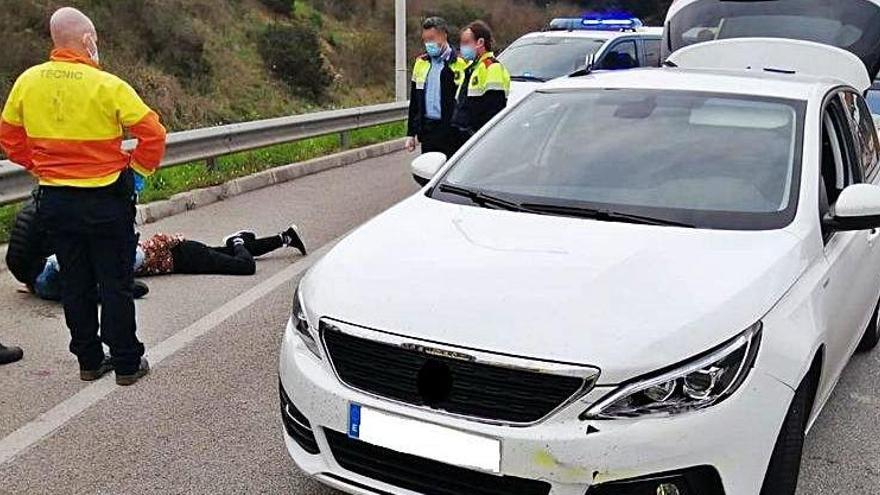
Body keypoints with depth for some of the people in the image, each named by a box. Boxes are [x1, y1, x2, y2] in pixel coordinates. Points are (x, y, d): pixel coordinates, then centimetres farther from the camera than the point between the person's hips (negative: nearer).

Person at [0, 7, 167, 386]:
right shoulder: (106, 85, -16)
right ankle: (127, 364, 15)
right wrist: (138, 169, -1)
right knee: (115, 284, 6)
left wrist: (41, 167, 17)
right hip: (106, 202, -4)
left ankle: (89, 361, 25)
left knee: (76, 284, 15)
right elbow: (153, 134, -16)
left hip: (55, 201, 5)